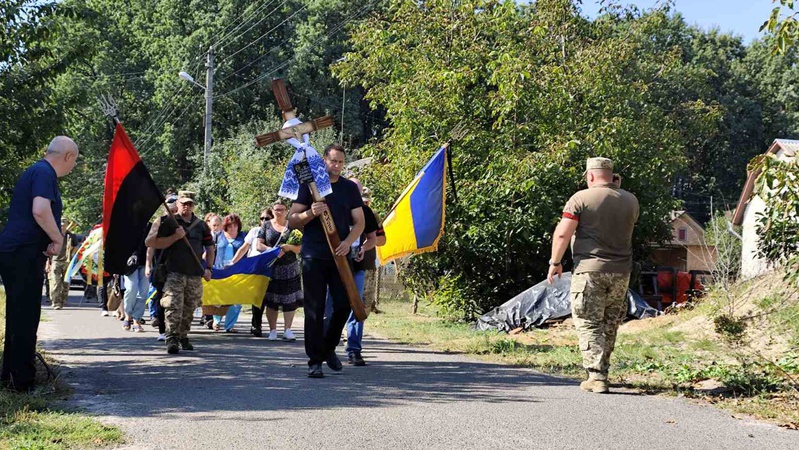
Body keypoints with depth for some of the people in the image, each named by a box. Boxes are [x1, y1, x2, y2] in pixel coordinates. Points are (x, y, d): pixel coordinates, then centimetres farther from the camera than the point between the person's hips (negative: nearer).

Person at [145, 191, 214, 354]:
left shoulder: (201, 226, 14)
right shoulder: (168, 222, 2)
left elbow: (209, 248, 22)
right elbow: (151, 243, -5)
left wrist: (208, 268, 10)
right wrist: (175, 237, -12)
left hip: (195, 274, 4)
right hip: (174, 273, -4)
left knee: (189, 309, 9)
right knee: (173, 306, -15)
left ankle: (183, 337, 22)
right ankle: (171, 338, -15)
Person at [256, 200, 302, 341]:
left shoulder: (292, 226, 7)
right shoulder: (266, 225, 8)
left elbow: (300, 248, 5)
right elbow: (259, 245, 1)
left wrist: (290, 247, -16)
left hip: (289, 269, 0)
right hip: (271, 268, 0)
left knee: (289, 300, -3)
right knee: (271, 300, 0)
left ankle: (287, 330, 4)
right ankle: (272, 330, 8)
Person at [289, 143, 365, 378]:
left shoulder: (350, 188, 10)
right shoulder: (309, 184, 4)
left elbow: (359, 222, 9)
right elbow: (292, 220, 3)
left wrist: (348, 242, -11)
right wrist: (310, 213, -18)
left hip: (340, 256, 2)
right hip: (314, 256, -2)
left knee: (344, 304, -1)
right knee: (314, 309, -3)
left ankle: (328, 347, 23)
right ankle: (315, 360, 1)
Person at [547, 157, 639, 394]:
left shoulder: (581, 198, -7)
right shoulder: (631, 201, 8)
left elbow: (562, 233, -11)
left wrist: (555, 262, 1)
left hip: (590, 269, -5)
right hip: (621, 272, 5)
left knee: (589, 324, -2)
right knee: (610, 324, 16)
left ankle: (597, 377, -11)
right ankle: (601, 370, 25)